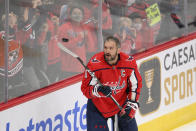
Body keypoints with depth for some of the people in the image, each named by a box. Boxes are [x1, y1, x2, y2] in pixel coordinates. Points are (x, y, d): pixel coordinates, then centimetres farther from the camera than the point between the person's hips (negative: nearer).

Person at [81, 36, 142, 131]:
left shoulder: (129, 62, -17)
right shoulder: (94, 64, -24)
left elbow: (135, 84, -2)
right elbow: (85, 89, -18)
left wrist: (131, 107, -7)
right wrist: (98, 90, -39)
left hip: (121, 102, 2)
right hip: (98, 104, -2)